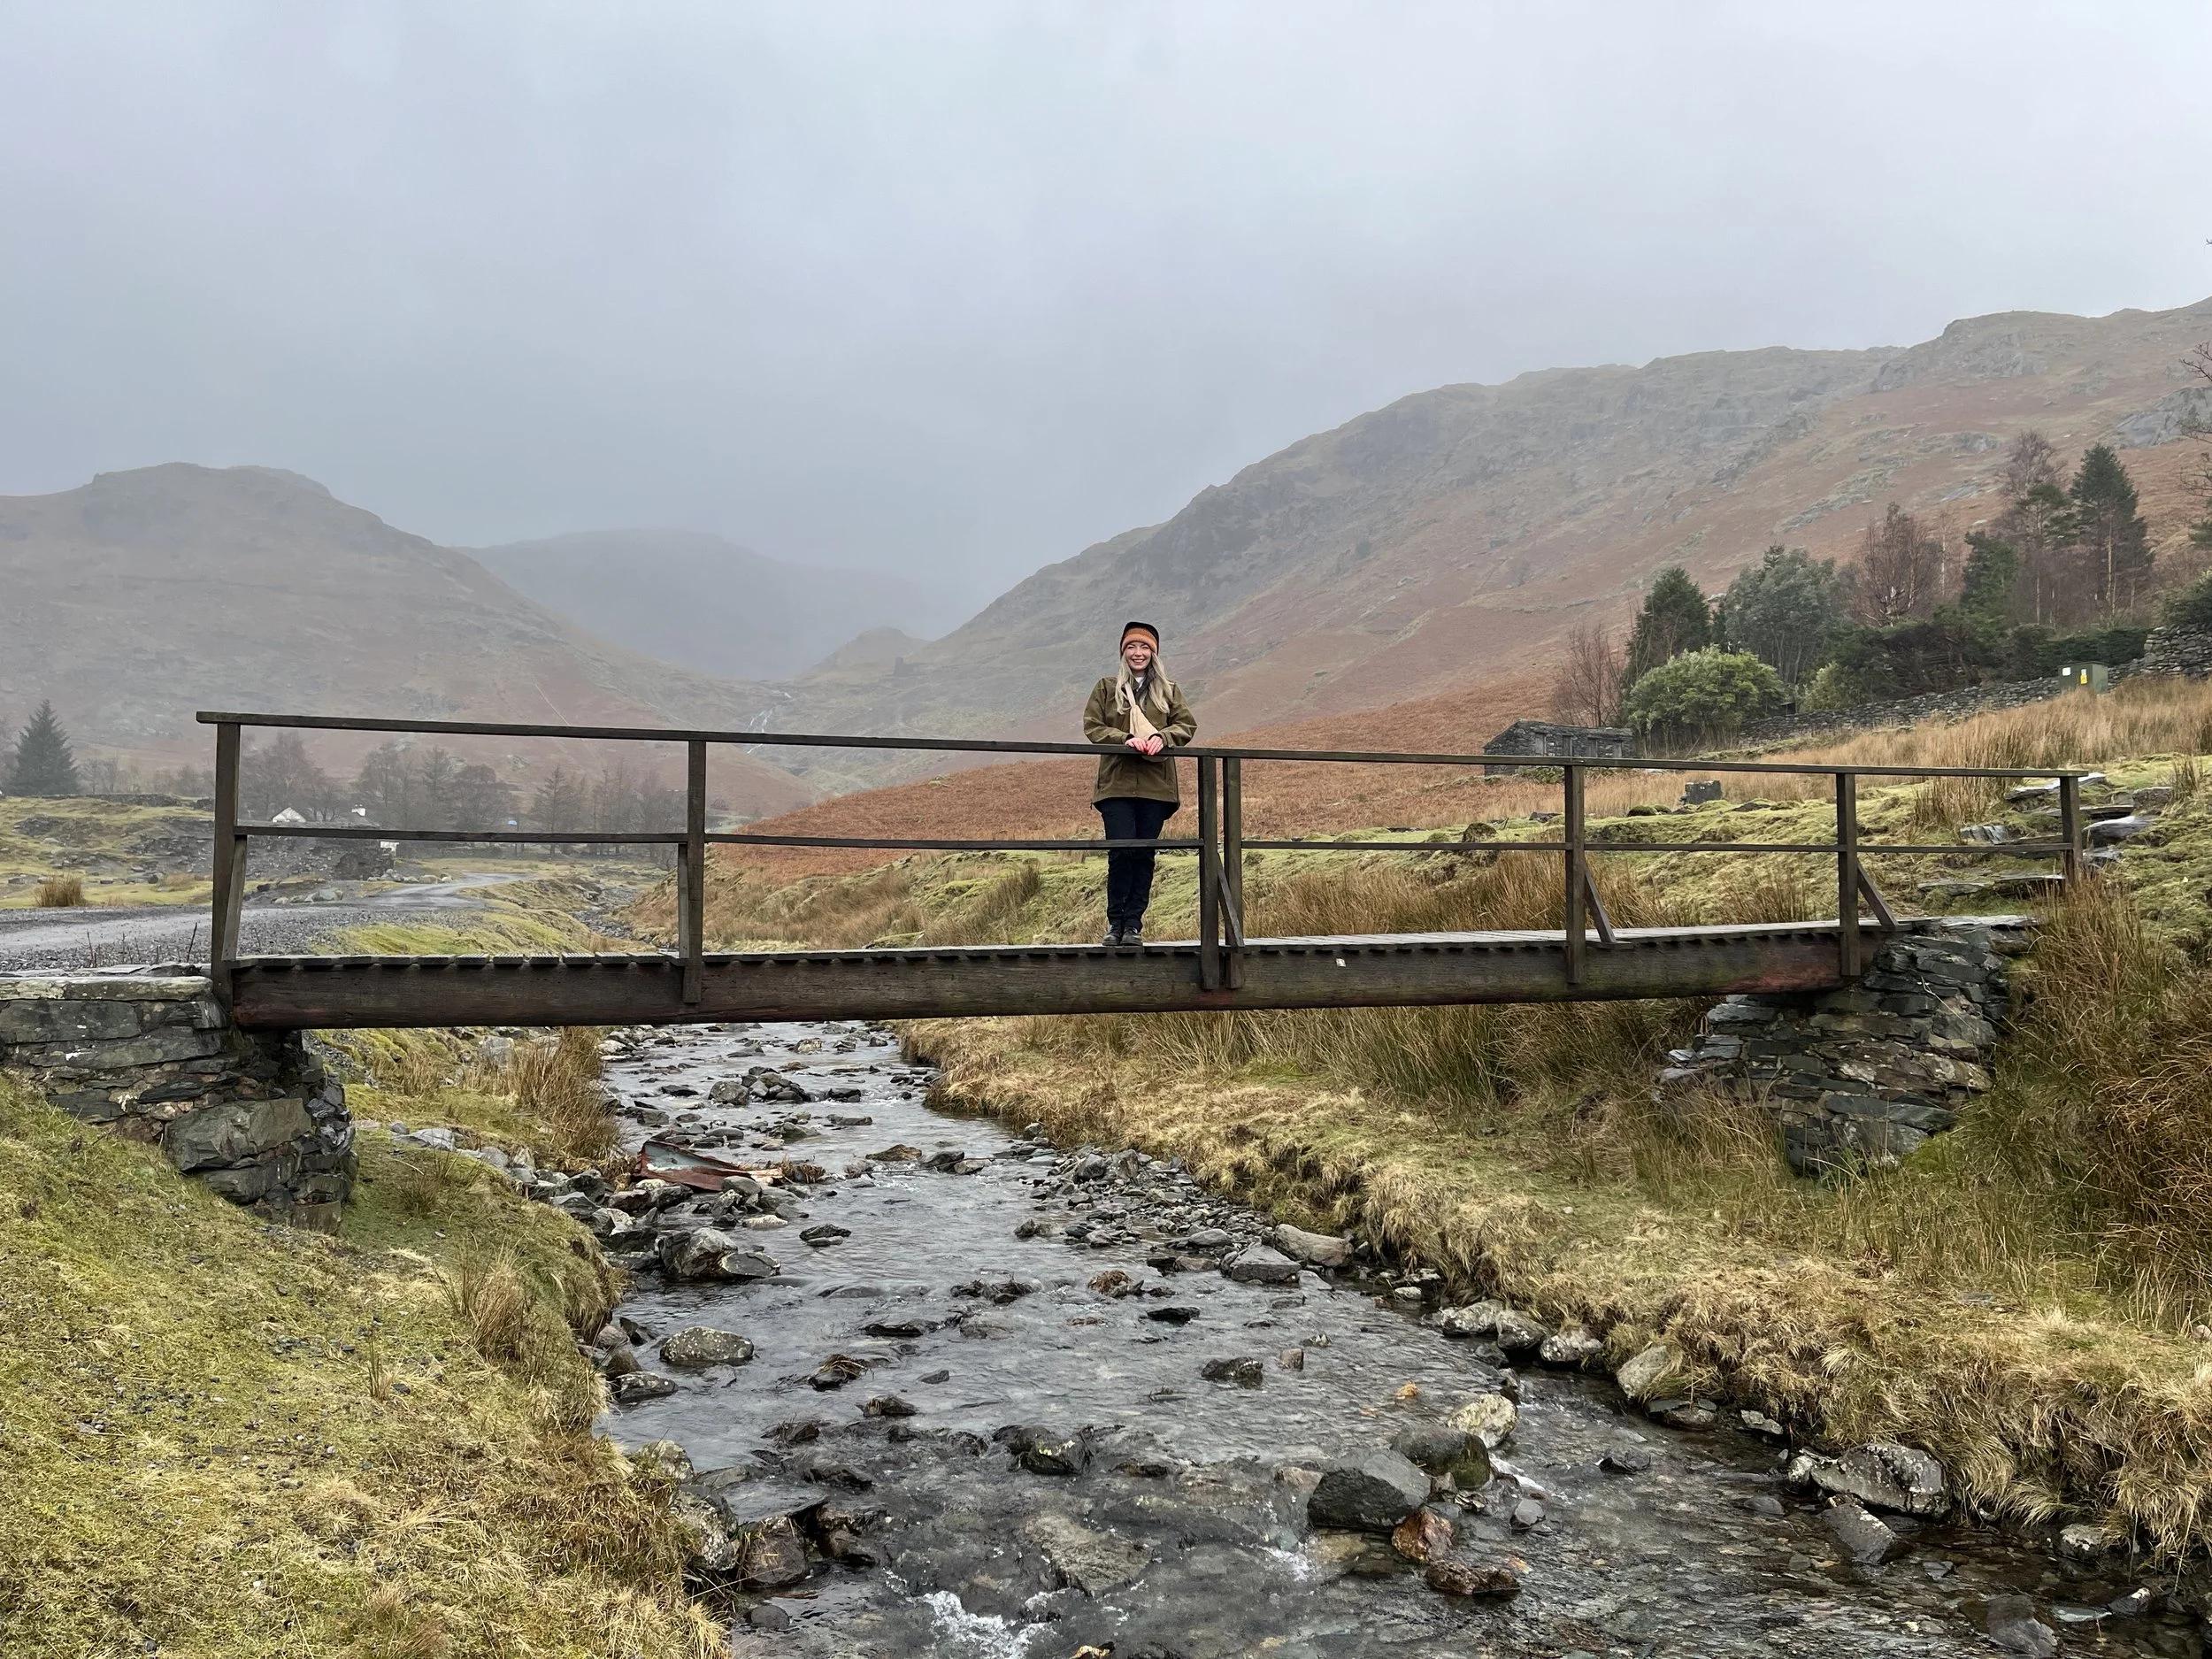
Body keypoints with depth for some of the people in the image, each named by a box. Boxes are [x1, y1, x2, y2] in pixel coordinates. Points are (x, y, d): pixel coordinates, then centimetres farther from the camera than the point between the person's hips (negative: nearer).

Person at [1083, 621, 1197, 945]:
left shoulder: (1168, 690, 15)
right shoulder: (1107, 687, 10)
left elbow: (1187, 725, 8)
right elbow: (1092, 726, 3)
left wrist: (1162, 738, -12)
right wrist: (1126, 739, -13)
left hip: (1155, 785, 2)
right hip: (1117, 784, -2)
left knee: (1144, 855, 1)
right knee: (1122, 851, -10)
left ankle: (1134, 924, 7)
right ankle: (1115, 921, 3)